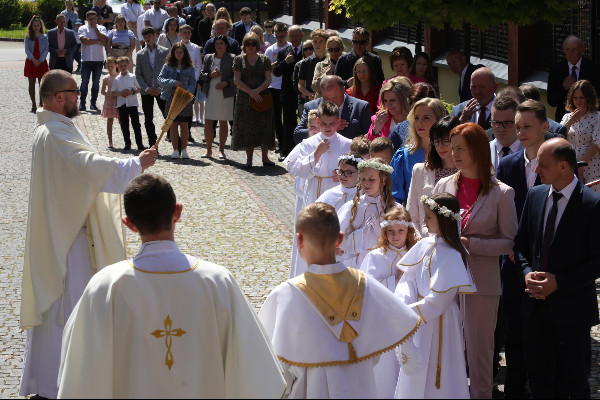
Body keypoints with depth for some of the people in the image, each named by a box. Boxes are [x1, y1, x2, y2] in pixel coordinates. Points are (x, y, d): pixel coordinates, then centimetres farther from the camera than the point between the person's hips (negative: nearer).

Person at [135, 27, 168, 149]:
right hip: (146, 91, 2)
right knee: (148, 120, 4)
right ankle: (153, 146, 10)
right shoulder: (140, 54, 8)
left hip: (161, 90, -2)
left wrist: (161, 87, -9)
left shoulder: (164, 52, 3)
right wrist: (146, 88, -7)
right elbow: (138, 74, 6)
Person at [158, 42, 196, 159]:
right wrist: (174, 83, -16)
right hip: (171, 99, 1)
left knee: (184, 125, 3)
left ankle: (184, 150, 10)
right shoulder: (167, 66, 5)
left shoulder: (189, 68, 4)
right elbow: (160, 80, -3)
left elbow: (192, 84, 0)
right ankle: (175, 151, 9)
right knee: (173, 125, 4)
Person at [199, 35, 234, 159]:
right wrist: (210, 75, -9)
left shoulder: (232, 59, 1)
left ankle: (221, 150, 11)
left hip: (225, 94, -2)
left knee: (223, 122, 3)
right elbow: (202, 75, 10)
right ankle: (209, 149, 10)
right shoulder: (208, 58, 10)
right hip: (211, 94, 2)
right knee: (208, 122, -1)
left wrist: (225, 83, -14)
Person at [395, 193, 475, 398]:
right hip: (418, 321, 7)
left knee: (436, 379, 4)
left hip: (439, 322, -7)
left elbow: (438, 301, -20)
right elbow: (408, 279, 1)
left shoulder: (453, 256, -20)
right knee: (413, 376, 16)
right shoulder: (425, 245, 1)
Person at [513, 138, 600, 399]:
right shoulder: (535, 196, 4)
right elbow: (521, 244, 12)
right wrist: (527, 273, -6)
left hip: (571, 308, -5)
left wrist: (559, 282, -18)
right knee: (538, 378, 15)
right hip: (536, 305, 5)